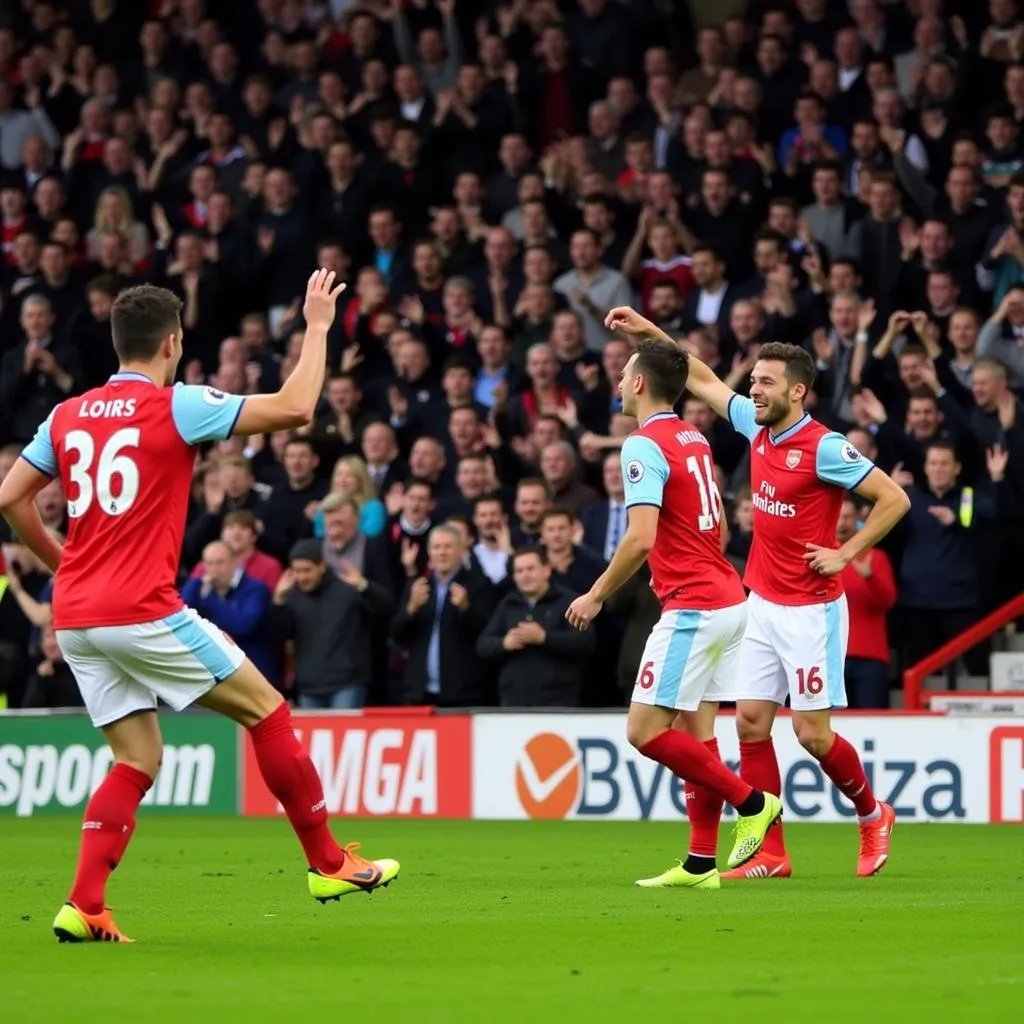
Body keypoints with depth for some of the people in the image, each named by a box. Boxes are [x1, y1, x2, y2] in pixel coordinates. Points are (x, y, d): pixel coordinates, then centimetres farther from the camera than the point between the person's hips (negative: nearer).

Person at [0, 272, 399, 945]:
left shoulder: (67, 416, 11)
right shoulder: (175, 407, -6)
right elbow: (296, 409, -8)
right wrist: (318, 326, 5)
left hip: (75, 619, 6)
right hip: (142, 612, -6)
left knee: (139, 762, 14)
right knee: (267, 710, 8)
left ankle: (83, 908, -1)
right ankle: (329, 863, 14)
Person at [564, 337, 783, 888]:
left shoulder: (644, 445, -13)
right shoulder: (694, 438, 14)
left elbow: (640, 537, -22)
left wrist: (597, 595, -12)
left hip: (693, 607, -9)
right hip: (728, 599, 9)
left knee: (645, 730, -7)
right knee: (694, 730, 8)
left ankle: (750, 801, -4)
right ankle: (701, 862, 6)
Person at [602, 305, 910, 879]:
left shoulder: (824, 448, -15)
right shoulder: (758, 427, 6)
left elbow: (894, 498, -13)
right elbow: (703, 381, 20)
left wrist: (847, 553, -15)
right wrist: (651, 333, 15)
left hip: (810, 610, -7)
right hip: (762, 605, 7)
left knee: (813, 732, -4)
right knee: (751, 722, 0)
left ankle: (873, 815, 22)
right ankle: (771, 854, 3)